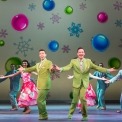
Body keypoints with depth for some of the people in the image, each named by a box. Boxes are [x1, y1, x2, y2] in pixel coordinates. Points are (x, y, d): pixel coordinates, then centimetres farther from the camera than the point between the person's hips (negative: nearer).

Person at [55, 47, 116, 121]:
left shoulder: (88, 61, 6)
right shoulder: (73, 61, 2)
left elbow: (97, 67, 0)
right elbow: (68, 67, -14)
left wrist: (108, 70, -11)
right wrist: (61, 69, -35)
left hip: (84, 83, 0)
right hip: (76, 83, 0)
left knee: (83, 98, -15)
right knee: (75, 99, 5)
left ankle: (85, 116, -1)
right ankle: (71, 113, 30)